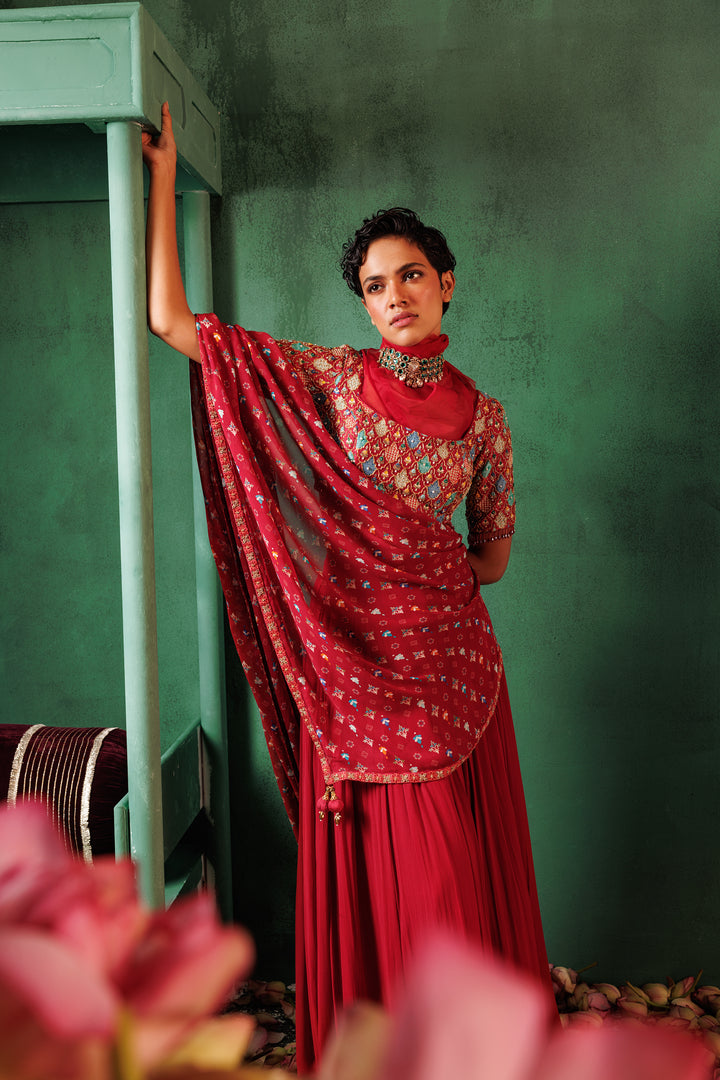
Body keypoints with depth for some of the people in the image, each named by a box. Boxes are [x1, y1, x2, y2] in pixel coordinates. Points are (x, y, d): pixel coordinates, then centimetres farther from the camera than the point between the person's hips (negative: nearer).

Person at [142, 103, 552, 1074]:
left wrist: (394, 560, 4)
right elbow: (171, 320, -4)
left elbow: (492, 559, 12)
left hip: (445, 664, 1)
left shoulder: (482, 418, 5)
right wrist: (162, 177, -2)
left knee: (454, 874, 8)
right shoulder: (328, 379, 0)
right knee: (361, 872, 9)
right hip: (347, 662, -1)